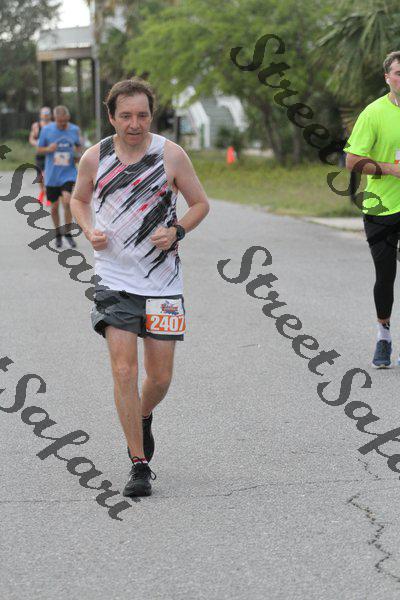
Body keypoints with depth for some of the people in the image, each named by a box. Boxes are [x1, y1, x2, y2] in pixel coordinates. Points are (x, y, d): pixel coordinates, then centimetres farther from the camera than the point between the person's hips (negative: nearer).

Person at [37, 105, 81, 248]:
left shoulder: (74, 129, -1)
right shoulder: (46, 130, -4)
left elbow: (78, 146, 17)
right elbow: (39, 149, 5)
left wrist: (77, 153, -4)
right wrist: (48, 149, -16)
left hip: (68, 173, -1)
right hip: (52, 175, 1)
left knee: (67, 201, -20)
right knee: (54, 205, 7)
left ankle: (68, 232, -2)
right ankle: (58, 234, 28)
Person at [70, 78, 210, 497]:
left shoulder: (170, 155, -5)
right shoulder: (94, 158, -2)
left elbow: (200, 203, 5)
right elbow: (79, 199, 17)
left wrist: (176, 231, -13)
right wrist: (90, 231, -3)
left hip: (162, 282, 0)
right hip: (114, 280, 0)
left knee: (160, 376, 5)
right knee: (124, 371, -11)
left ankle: (144, 417, 41)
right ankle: (139, 466, -1)